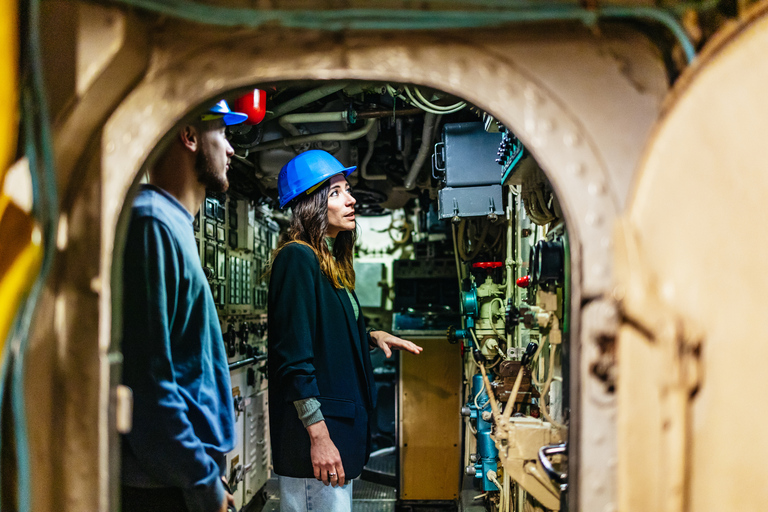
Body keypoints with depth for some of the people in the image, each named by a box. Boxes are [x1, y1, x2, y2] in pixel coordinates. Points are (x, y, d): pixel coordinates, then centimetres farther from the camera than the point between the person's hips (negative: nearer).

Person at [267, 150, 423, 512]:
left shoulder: (330, 261, 15)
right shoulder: (297, 257, -14)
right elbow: (293, 356, -20)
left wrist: (372, 337, 11)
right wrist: (319, 436, -23)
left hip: (339, 425, 10)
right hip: (315, 428, -10)